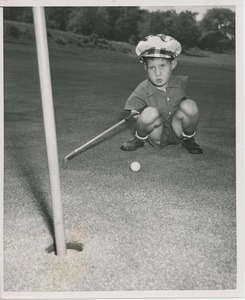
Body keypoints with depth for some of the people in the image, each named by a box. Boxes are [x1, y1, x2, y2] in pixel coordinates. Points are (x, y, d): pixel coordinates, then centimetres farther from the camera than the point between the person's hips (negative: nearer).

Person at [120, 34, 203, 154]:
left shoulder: (179, 82, -10)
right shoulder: (143, 89, -17)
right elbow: (133, 110, -12)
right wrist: (137, 115, -29)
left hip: (176, 131, 2)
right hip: (157, 136, -2)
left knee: (190, 105, -26)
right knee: (150, 112, -35)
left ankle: (188, 139, 2)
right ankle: (139, 139, -3)